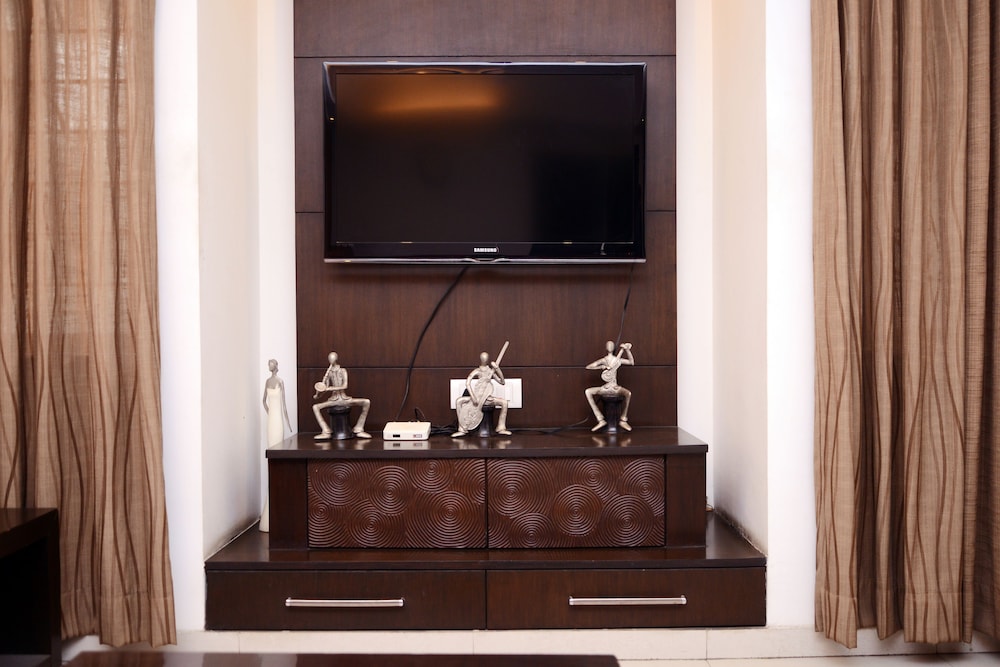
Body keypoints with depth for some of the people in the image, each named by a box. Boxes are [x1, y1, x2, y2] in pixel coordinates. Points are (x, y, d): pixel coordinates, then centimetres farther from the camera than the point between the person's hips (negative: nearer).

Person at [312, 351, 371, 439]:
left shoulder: (343, 371, -2)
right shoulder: (328, 373, 3)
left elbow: (344, 386, -14)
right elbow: (325, 388, 3)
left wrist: (330, 388, -21)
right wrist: (317, 394, -14)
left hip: (345, 399, -1)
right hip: (333, 400, 1)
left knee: (367, 402, -22)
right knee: (315, 407, -23)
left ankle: (358, 430, -14)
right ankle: (326, 432, -22)